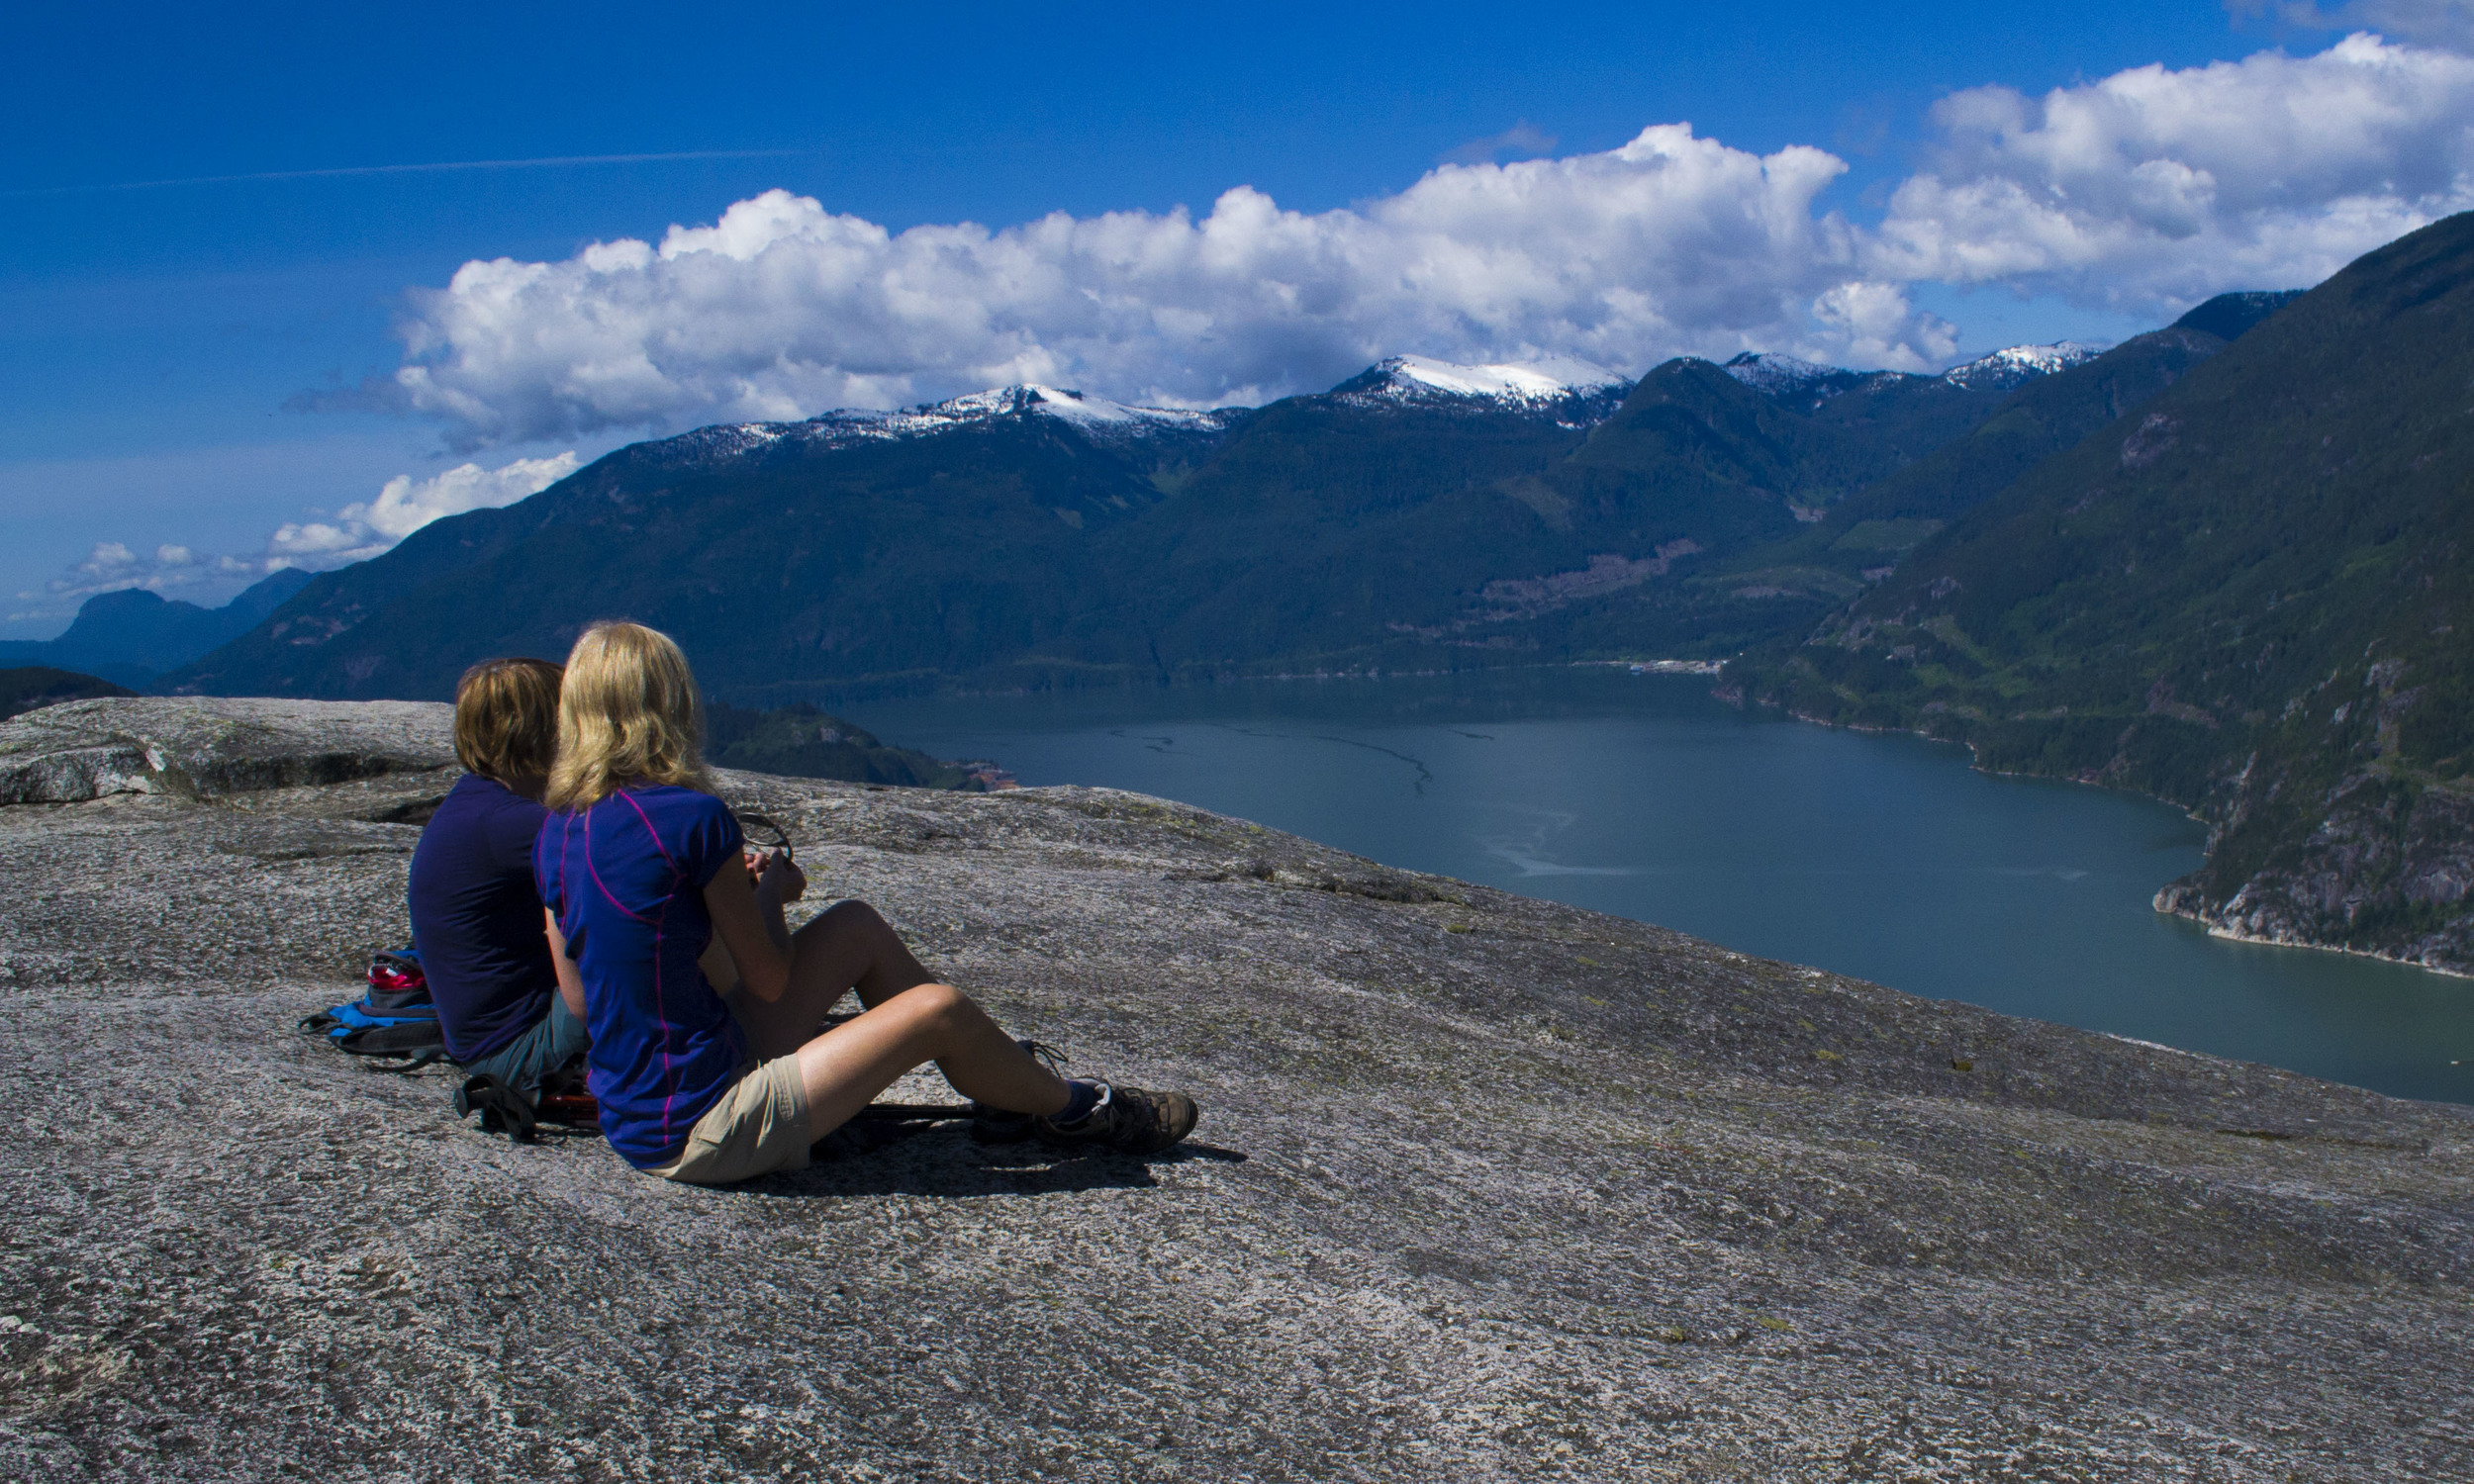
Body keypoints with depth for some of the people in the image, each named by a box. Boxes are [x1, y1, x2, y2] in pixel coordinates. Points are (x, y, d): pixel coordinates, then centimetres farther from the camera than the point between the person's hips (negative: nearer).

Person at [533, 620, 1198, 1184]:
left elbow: (578, 995, 11)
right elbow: (770, 978, -10)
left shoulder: (556, 833, 3)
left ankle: (998, 1085, 27)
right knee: (937, 1009, -5)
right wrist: (770, 890, 11)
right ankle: (1073, 1109, 22)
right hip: (699, 1135, -9)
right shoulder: (693, 817, -20)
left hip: (629, 1120, 9)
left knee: (857, 928, 15)